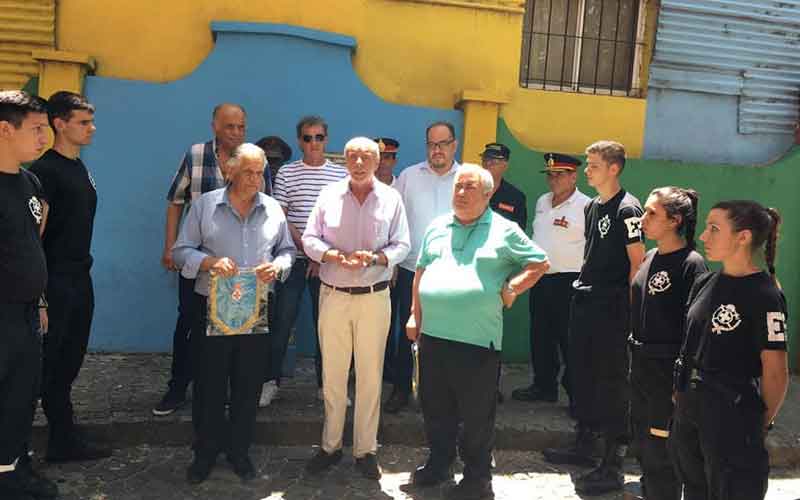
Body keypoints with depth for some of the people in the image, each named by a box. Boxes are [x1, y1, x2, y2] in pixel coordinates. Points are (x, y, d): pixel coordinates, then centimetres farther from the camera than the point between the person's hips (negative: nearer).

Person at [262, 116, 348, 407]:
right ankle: (271, 381, 14)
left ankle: (325, 384, 18)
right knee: (282, 320, 1)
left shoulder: (341, 174, 6)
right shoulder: (286, 173, 4)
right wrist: (307, 249, -10)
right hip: (294, 258, -1)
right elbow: (280, 218, -1)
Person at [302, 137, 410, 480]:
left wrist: (374, 257, -17)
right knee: (332, 374, 8)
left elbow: (401, 245, 1)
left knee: (370, 375, 6)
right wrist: (336, 256, -16)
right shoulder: (329, 195, 3)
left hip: (374, 297, 0)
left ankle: (366, 449, 20)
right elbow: (309, 239, 2)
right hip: (333, 295, 1)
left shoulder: (391, 198, 2)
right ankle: (330, 445, 24)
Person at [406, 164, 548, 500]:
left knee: (476, 413, 5)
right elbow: (421, 271, 17)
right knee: (435, 407, 17)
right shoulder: (437, 227, 12)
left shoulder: (504, 231, -1)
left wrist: (511, 288, -9)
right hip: (433, 334, 5)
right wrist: (415, 315, 11)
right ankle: (438, 463, 35)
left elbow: (540, 262, 4)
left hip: (477, 338, -5)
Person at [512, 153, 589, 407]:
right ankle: (544, 386, 29)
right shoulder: (542, 201, 12)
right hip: (540, 279, 8)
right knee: (541, 336, 15)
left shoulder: (586, 206, -12)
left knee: (569, 339, -1)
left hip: (568, 281, -7)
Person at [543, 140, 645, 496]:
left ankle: (613, 465, 7)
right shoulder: (592, 206, 13)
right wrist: (584, 287, 17)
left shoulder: (627, 208, -12)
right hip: (584, 302, 9)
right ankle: (584, 445, 32)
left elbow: (638, 261, -14)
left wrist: (628, 307, -14)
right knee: (581, 375, 16)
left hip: (612, 309, -9)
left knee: (611, 382, -2)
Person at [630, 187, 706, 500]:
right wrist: (635, 353, 16)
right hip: (641, 364, 8)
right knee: (641, 436, 21)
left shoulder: (691, 263, -17)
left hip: (669, 368, -8)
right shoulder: (650, 257, 7)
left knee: (660, 448, 4)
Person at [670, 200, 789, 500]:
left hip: (731, 412, -7)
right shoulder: (705, 283, 5)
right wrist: (681, 391, 9)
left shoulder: (764, 296, -16)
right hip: (689, 406, 7)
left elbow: (775, 371, -13)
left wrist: (762, 425, -4)